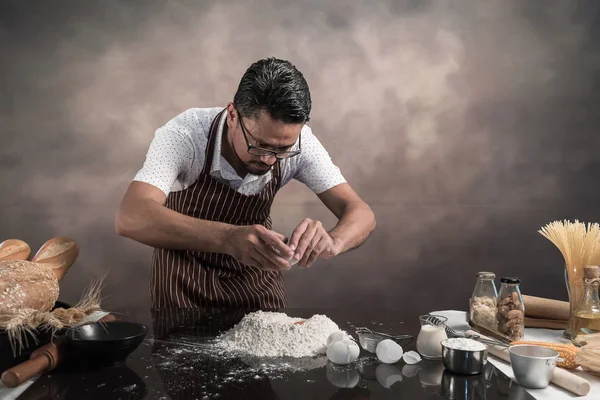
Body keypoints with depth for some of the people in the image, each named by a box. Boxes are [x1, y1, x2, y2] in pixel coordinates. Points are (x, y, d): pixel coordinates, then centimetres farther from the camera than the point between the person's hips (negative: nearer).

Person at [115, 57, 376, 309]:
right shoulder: (184, 134, -28)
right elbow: (131, 218, -40)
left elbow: (360, 214, -19)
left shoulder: (298, 141, -19)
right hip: (186, 282, -1)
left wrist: (332, 241, -41)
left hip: (255, 278, 2)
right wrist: (227, 237, -54)